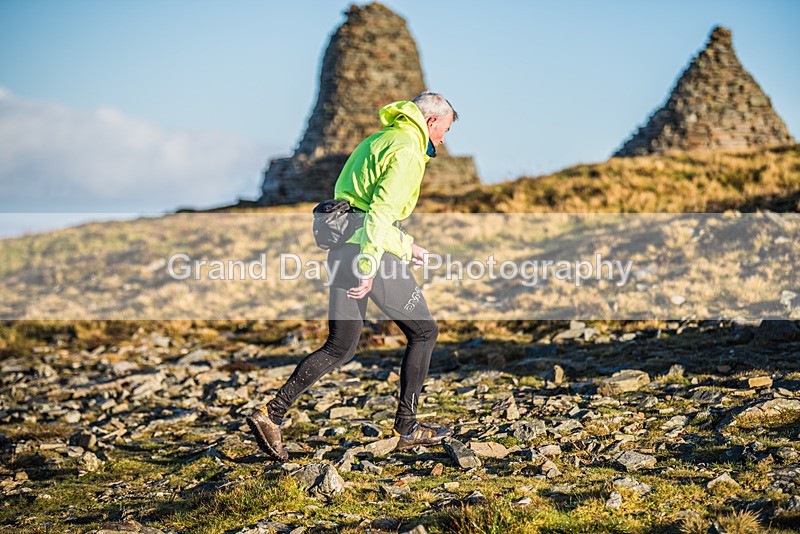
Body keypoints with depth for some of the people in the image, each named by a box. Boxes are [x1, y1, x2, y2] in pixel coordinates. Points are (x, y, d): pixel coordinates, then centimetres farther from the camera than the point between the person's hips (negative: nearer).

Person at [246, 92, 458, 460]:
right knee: (423, 331, 7)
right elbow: (381, 211, -21)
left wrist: (402, 244, 28)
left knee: (340, 348, 11)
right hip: (372, 251, -9)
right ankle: (406, 429, 10)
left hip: (342, 249, 9)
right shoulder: (407, 152, -9)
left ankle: (271, 414, 2)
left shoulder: (378, 140, 22)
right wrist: (368, 269, -26)